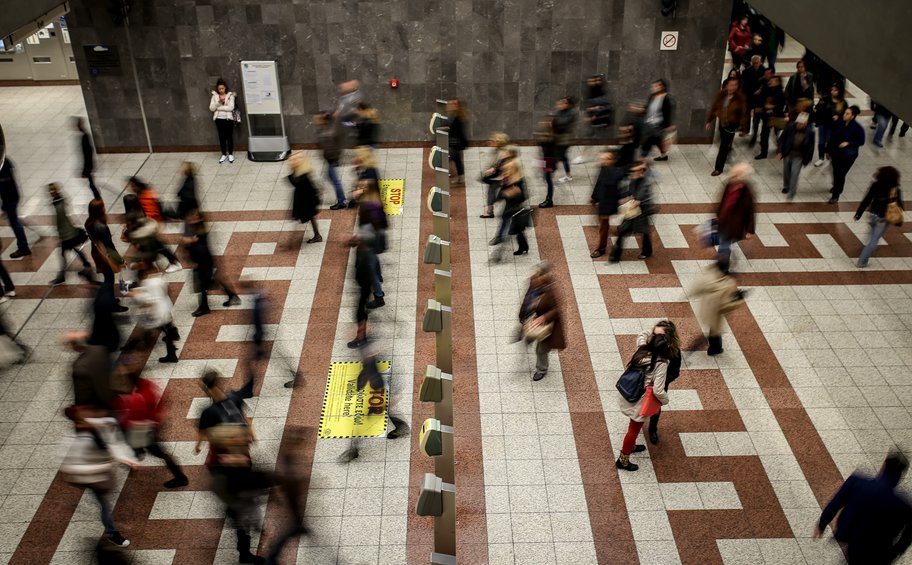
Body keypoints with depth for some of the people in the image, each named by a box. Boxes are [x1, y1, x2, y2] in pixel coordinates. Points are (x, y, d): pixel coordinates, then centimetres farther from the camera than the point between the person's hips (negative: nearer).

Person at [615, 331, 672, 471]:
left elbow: (641, 338, 19)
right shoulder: (661, 364, -26)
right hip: (639, 402, -7)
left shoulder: (642, 350, -8)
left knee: (634, 425, 31)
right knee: (634, 429, 13)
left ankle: (631, 446, 54)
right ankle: (623, 460, 28)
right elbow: (658, 390, -28)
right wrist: (665, 400, -10)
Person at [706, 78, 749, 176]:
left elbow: (744, 114, -11)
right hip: (721, 123, 5)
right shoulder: (721, 95, -6)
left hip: (731, 125, -4)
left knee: (723, 147, -5)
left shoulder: (740, 98, -16)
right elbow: (714, 108, 5)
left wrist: (743, 128, -12)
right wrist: (709, 121, 8)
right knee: (724, 144, 22)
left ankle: (718, 168, 4)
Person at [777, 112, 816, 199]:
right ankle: (786, 186, 44)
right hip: (788, 153, 3)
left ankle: (791, 193, 2)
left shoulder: (810, 132, -17)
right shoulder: (790, 127, -16)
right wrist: (779, 151, -7)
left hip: (799, 156, -3)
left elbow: (811, 146, -5)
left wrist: (807, 159, -2)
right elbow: (782, 139, -4)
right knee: (786, 171, 19)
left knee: (794, 173, -9)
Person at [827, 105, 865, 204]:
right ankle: (837, 187, 49)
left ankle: (836, 195, 13)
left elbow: (861, 141, -9)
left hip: (848, 155, -4)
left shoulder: (858, 128, -18)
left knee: (841, 174, 0)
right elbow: (832, 137, 1)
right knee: (835, 172, 20)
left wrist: (848, 143, -24)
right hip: (835, 153, 4)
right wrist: (828, 150, 5)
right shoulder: (838, 123, -9)